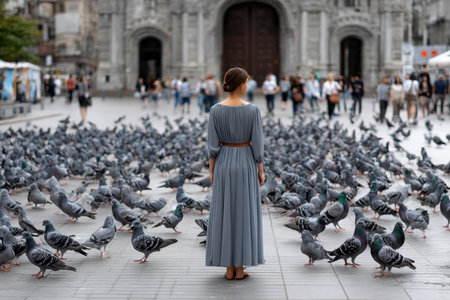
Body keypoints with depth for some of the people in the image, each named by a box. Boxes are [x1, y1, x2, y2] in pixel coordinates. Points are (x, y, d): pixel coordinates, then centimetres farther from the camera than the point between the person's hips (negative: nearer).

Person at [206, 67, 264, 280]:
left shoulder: (216, 110, -7)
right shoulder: (252, 110, -11)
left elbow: (212, 145, -4)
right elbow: (257, 144, -9)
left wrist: (211, 171, 7)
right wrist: (260, 170, 2)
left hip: (224, 164, 1)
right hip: (246, 165, -1)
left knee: (224, 215, 8)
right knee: (245, 214, 7)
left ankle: (229, 269, 9)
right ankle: (240, 268, 9)